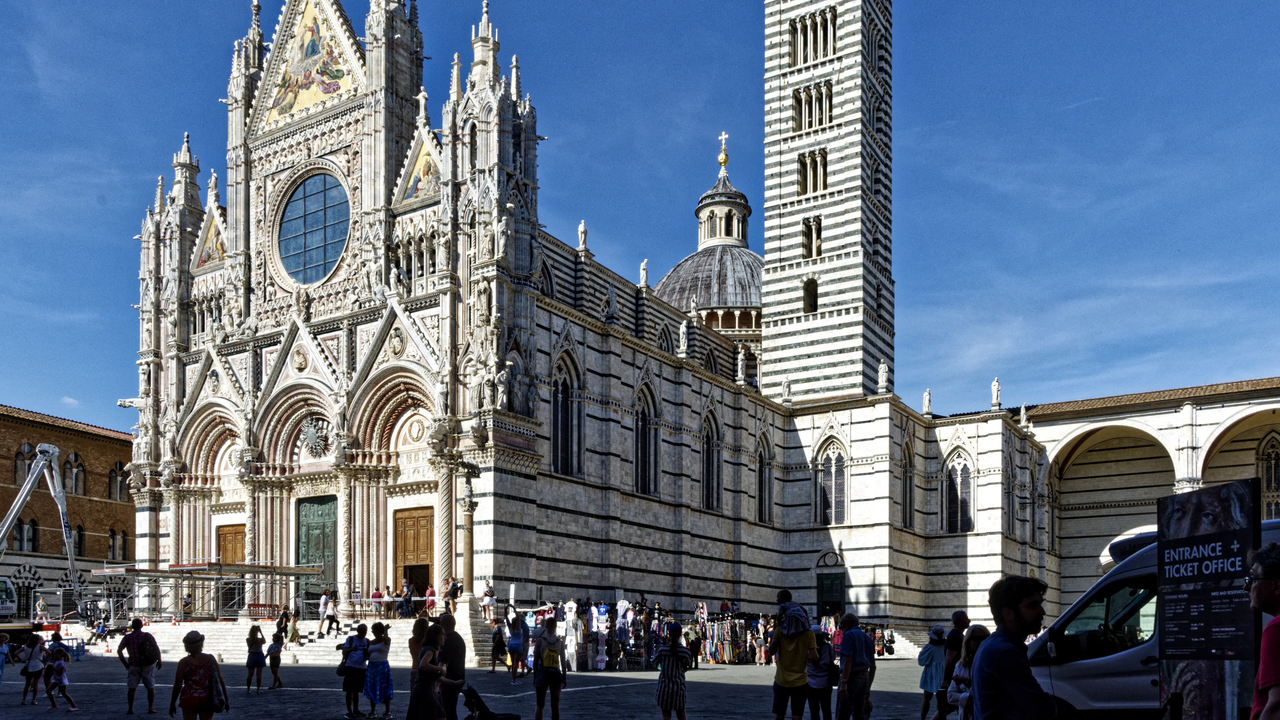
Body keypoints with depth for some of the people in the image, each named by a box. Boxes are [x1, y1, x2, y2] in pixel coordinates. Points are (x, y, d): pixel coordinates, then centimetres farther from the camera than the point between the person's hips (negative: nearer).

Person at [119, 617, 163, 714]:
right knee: (151, 687, 8)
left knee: (132, 687, 8)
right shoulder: (147, 636, -4)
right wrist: (159, 661, -2)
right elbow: (156, 648, -11)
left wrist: (125, 663, 4)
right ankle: (150, 708, 7)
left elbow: (119, 650, -5)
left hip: (134, 666, 1)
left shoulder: (127, 638, -1)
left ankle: (130, 709, 6)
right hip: (148, 666, 0)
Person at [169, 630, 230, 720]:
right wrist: (226, 699, 9)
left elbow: (177, 686, -6)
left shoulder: (184, 662, -6)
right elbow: (220, 681, 1)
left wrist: (172, 704, 5)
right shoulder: (210, 659, -1)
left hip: (189, 700, -2)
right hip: (207, 700, 2)